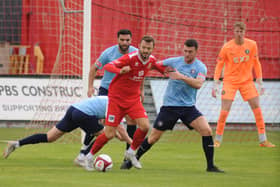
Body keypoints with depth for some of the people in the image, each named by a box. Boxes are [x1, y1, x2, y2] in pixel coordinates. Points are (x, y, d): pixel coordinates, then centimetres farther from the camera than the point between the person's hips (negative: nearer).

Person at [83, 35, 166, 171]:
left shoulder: (151, 60, -2)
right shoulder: (130, 58, -22)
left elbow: (161, 68, 24)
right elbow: (107, 66, -33)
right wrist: (120, 71, -52)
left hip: (134, 99, 5)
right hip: (117, 98, -5)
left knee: (145, 126, -14)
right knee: (109, 134, -7)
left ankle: (131, 152, 10)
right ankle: (90, 157, 15)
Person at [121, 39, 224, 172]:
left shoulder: (200, 67, -4)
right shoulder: (174, 61, 0)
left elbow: (198, 84, -22)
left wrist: (181, 76, -31)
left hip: (188, 106, 0)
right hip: (169, 106, 0)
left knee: (207, 130, -17)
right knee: (153, 137, 2)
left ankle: (210, 166, -8)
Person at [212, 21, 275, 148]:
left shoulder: (252, 45, -4)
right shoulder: (227, 47, -11)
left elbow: (256, 64, 6)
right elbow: (219, 65, -4)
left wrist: (260, 83, 4)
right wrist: (215, 85, -8)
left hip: (247, 81, 3)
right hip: (230, 81, -3)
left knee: (257, 108, -3)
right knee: (225, 110, -11)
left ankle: (263, 140, 3)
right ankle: (217, 140, 3)